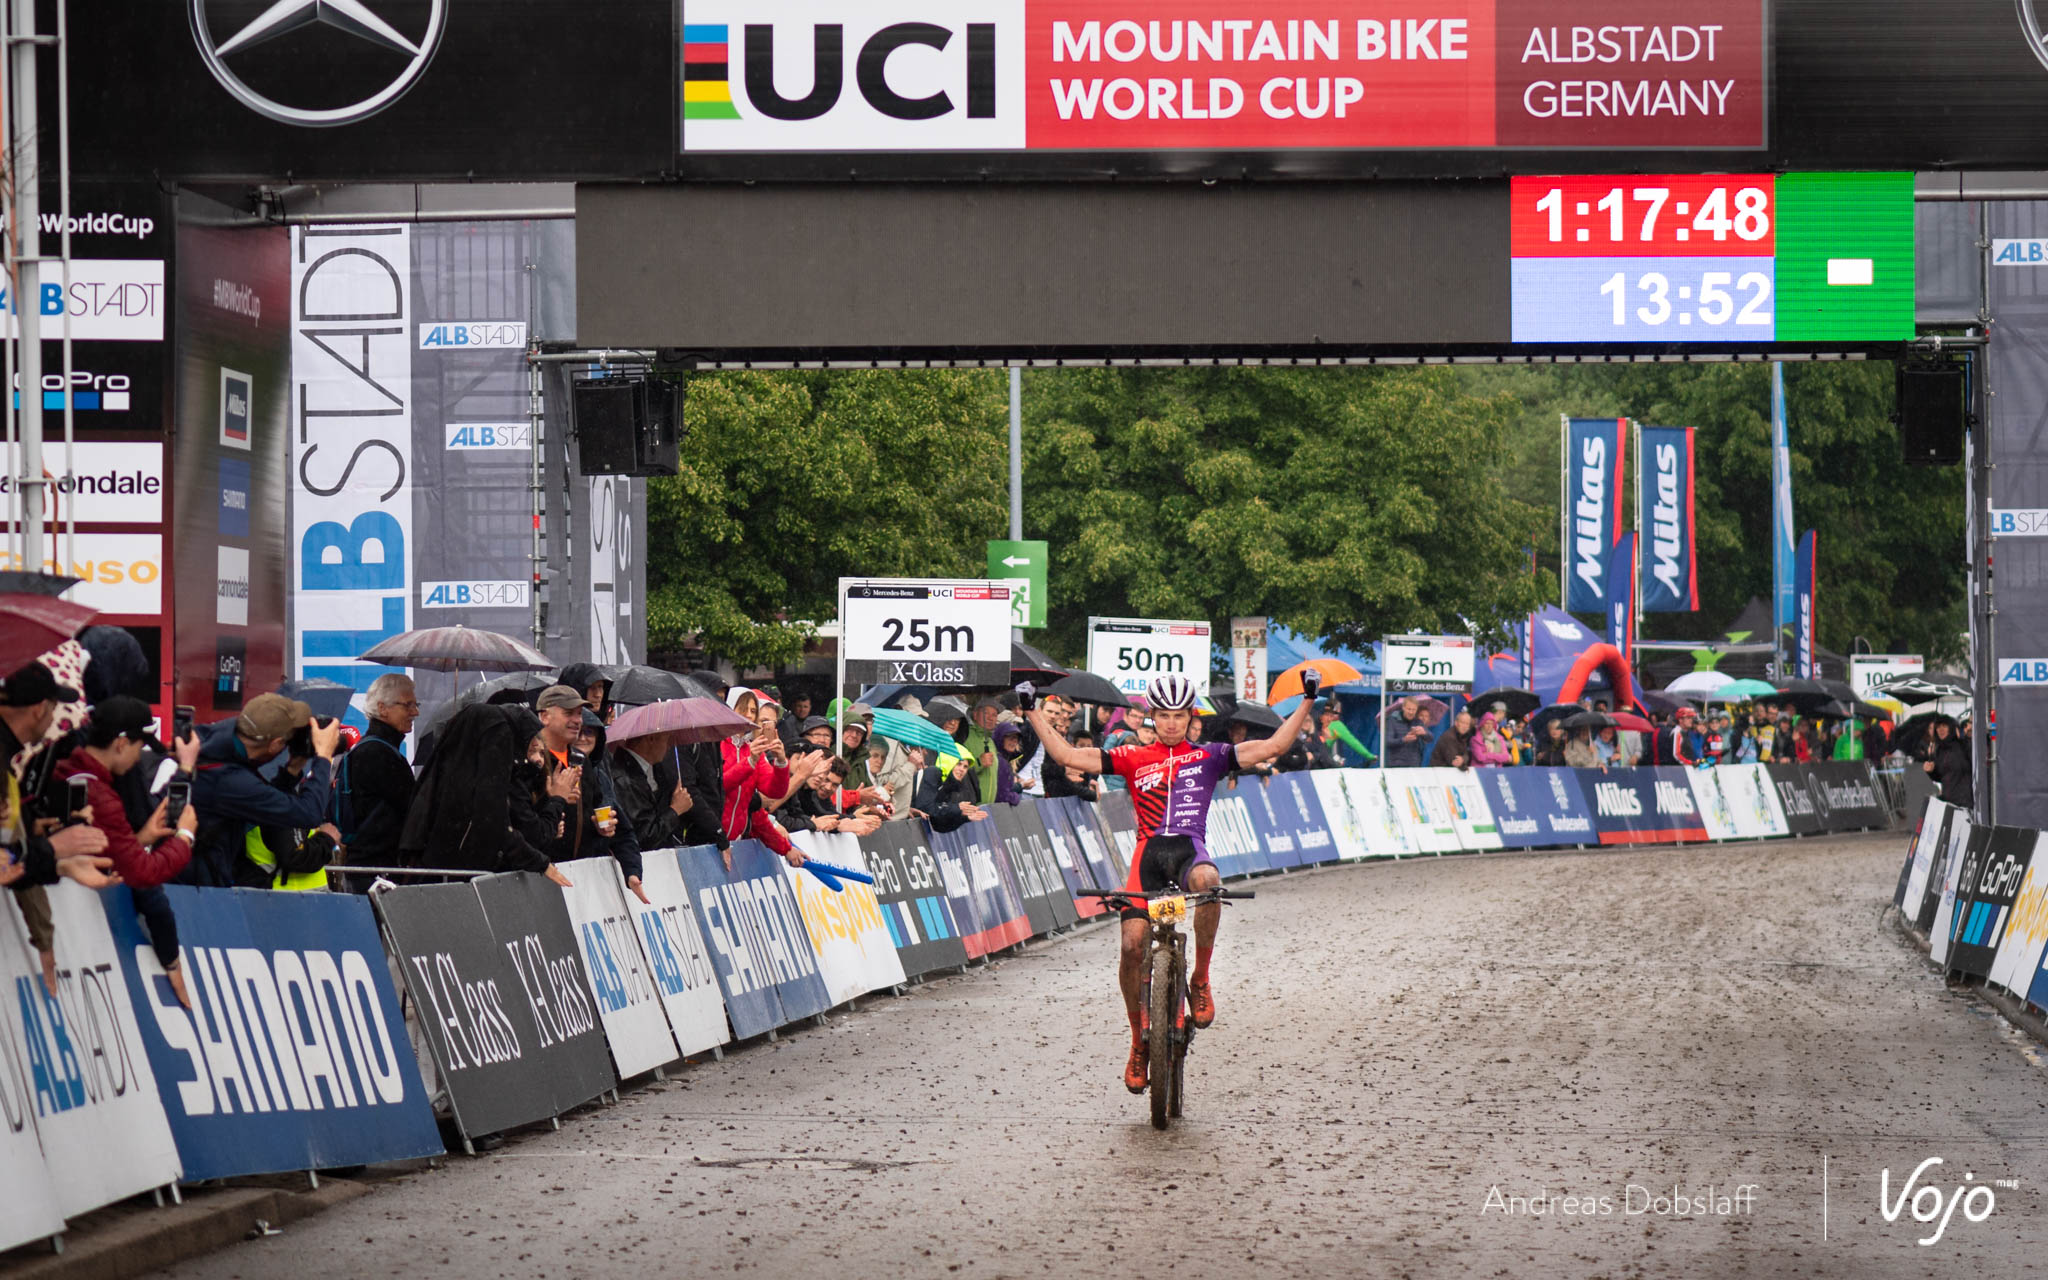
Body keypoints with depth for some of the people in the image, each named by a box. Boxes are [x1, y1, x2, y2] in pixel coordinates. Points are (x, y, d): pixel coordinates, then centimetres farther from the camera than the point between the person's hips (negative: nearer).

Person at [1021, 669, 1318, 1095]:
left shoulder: (1209, 756, 13)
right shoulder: (1133, 759, 13)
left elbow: (1272, 746, 7)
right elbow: (1067, 756, 10)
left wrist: (1308, 701, 1)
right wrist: (1033, 712, 7)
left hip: (1190, 848, -1)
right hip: (1149, 851, 1)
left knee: (1207, 880, -39)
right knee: (1132, 945, -11)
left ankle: (1200, 981, -18)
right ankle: (1139, 1041, 10)